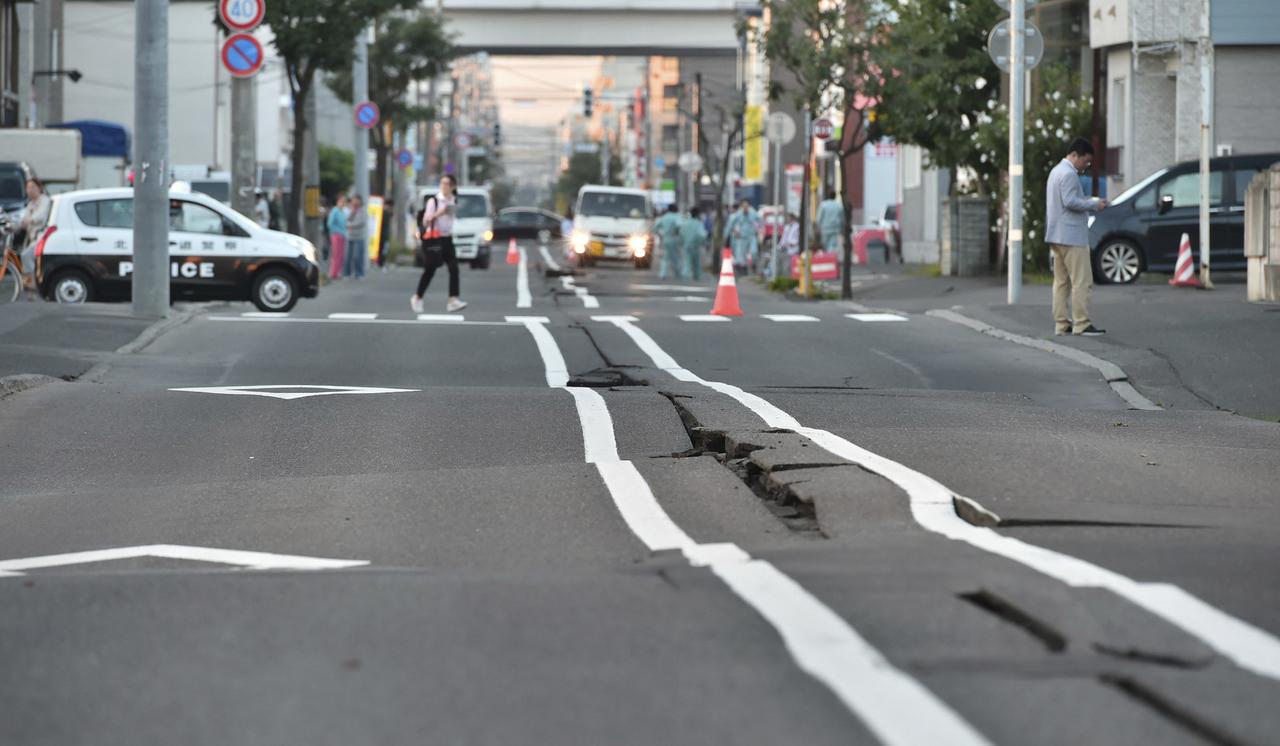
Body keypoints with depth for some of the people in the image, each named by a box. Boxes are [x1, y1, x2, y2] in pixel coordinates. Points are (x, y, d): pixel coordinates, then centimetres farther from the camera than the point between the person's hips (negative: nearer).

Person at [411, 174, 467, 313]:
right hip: (433, 239, -5)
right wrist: (437, 214, -27)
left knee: (454, 269, -12)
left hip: (447, 239, 5)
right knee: (429, 271, 0)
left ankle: (453, 300, -18)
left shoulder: (454, 201, 7)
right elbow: (425, 221, -13)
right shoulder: (433, 201, -8)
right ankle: (417, 299, 18)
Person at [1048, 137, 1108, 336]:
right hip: (1071, 236, -11)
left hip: (1057, 236, 11)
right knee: (1081, 282, -10)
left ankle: (1062, 324, 9)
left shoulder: (1056, 171, 20)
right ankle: (1081, 324, -14)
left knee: (1061, 282, 9)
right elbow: (1070, 201, -22)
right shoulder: (1069, 174, -13)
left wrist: (1087, 201, 16)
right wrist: (1094, 204, -13)